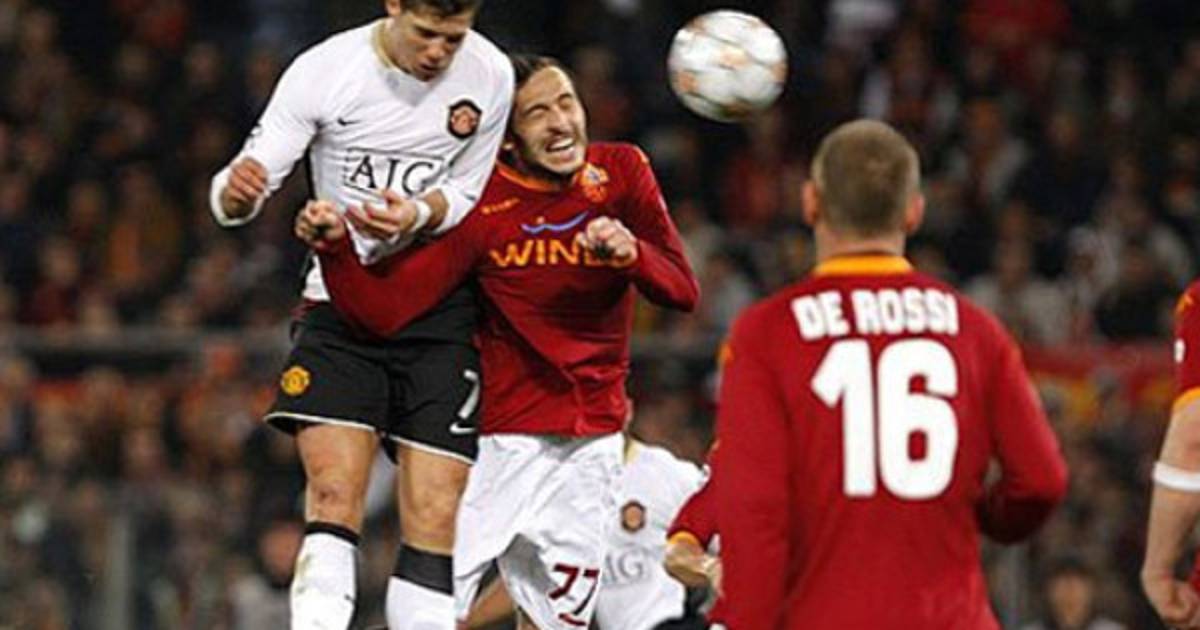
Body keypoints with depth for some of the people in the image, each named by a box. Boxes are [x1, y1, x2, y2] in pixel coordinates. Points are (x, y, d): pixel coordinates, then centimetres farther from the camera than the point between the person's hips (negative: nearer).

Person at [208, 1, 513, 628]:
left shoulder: (490, 75, -5)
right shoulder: (323, 70, -11)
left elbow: (470, 193, 6)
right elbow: (238, 197, -10)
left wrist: (417, 216, -16)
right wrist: (237, 190, -35)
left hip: (441, 313, 1)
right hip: (339, 302, -1)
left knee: (434, 518, -6)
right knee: (333, 495, -17)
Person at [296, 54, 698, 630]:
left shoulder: (622, 172, -1)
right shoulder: (481, 204, -11)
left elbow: (682, 291, -3)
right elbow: (383, 308, -14)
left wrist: (631, 253, -24)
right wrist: (334, 245, -32)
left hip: (592, 441, 3)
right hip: (499, 437, -3)